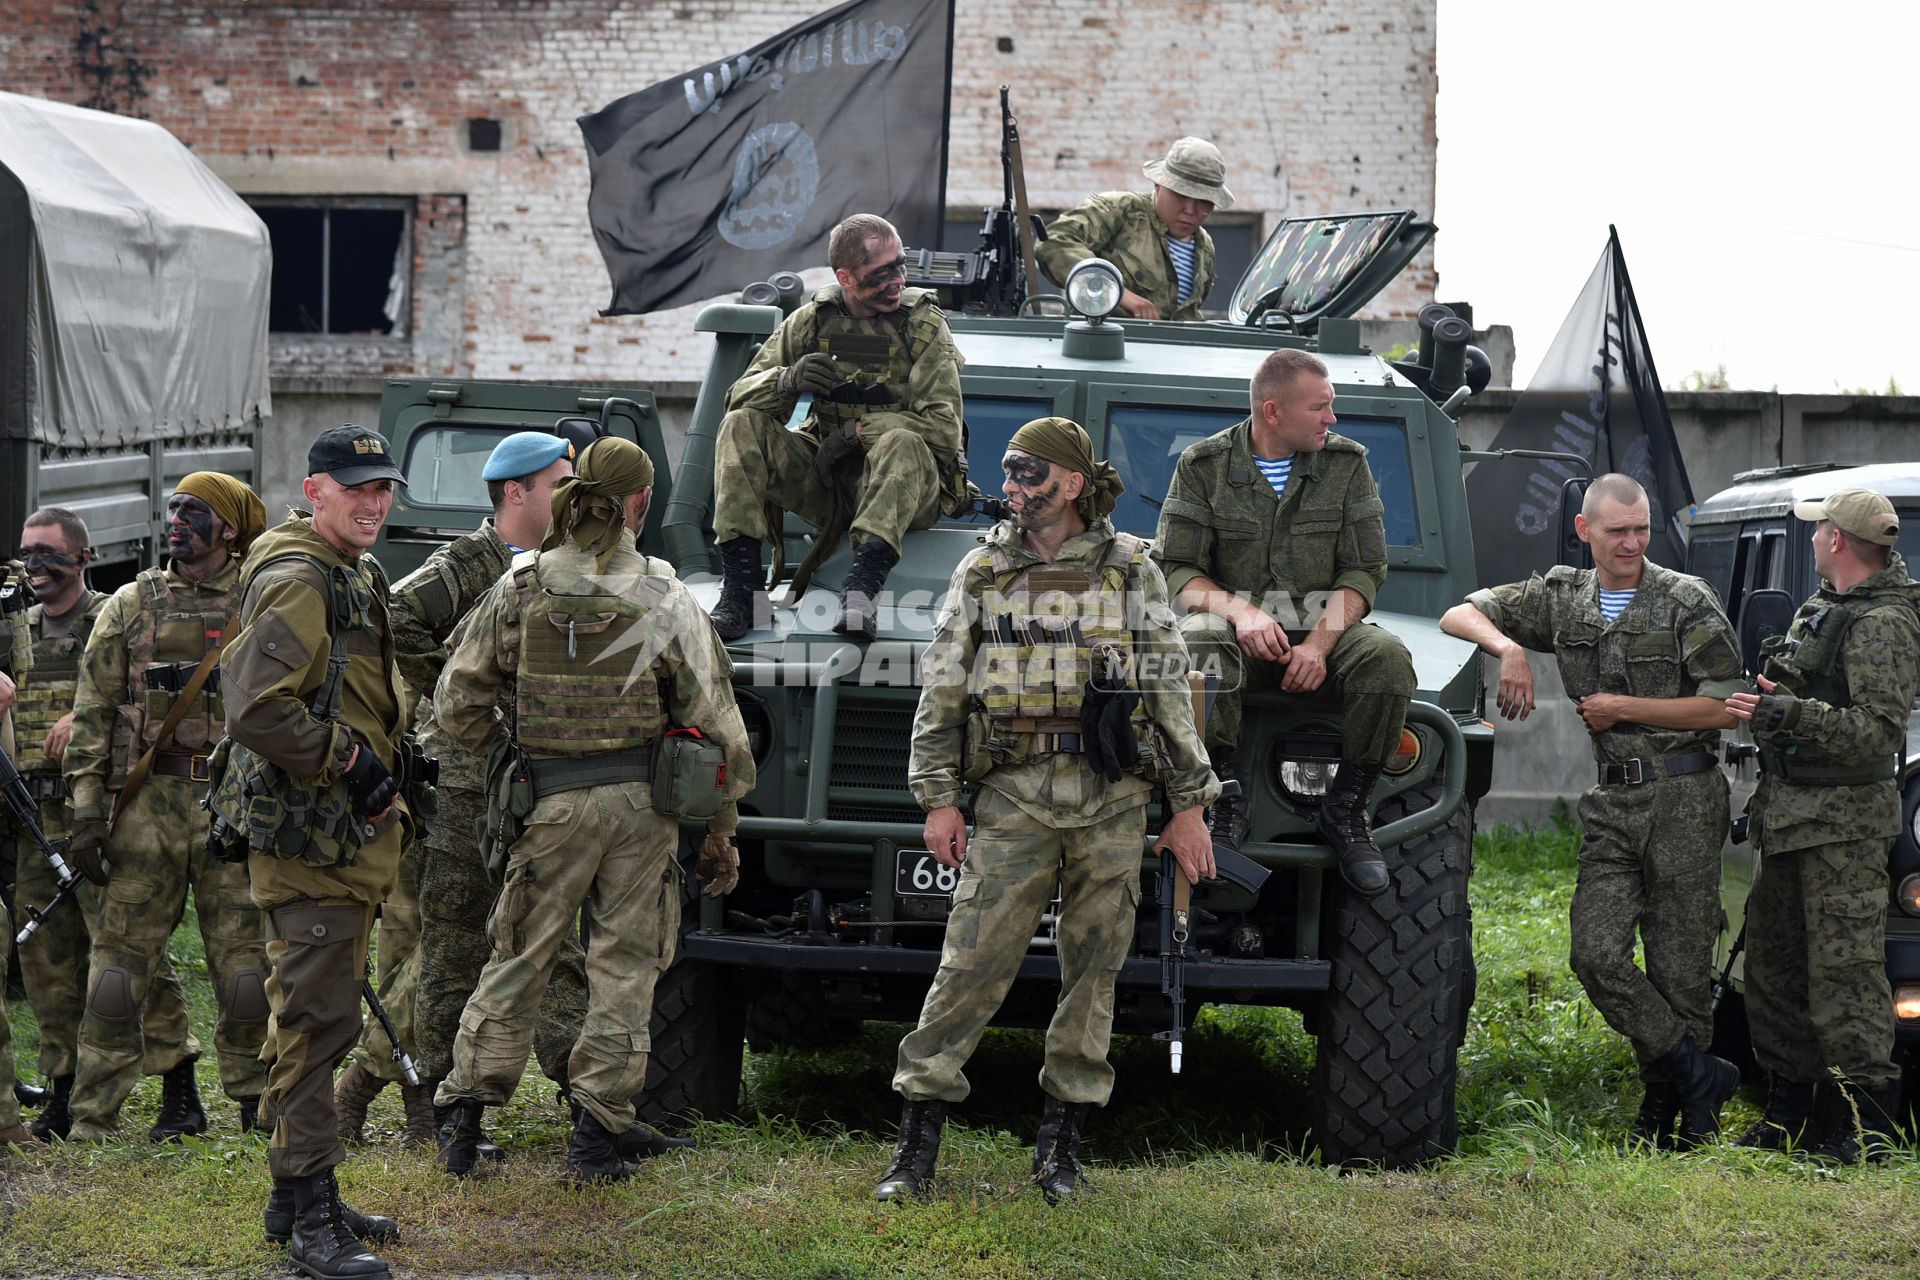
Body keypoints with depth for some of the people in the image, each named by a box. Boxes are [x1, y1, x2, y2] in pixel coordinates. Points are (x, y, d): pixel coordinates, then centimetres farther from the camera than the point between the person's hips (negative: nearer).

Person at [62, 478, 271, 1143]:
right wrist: (87, 809, -2)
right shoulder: (131, 605, 8)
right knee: (120, 958, -1)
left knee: (245, 962, 0)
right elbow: (92, 712, 6)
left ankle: (258, 1107, 14)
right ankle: (92, 1122, 6)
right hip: (148, 802, 1)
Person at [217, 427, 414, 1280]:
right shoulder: (297, 583, -15)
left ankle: (300, 1200, 25)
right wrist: (352, 763, -19)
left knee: (326, 1021, 16)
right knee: (313, 1023, -9)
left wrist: (382, 780, 17)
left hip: (349, 835, 10)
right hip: (308, 836, -10)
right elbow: (257, 710, -25)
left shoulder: (354, 578, 18)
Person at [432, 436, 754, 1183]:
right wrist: (722, 833, 6)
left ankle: (464, 1117, 13)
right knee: (624, 967, 8)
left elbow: (457, 701, 0)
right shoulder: (663, 602, -5)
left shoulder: (519, 589, -3)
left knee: (518, 959, 12)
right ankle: (597, 1135, 8)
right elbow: (716, 727, -2)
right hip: (641, 806, -1)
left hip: (552, 802, 1)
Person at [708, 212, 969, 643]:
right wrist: (788, 380, -20)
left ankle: (861, 586, -47)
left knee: (903, 442, -35)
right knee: (741, 426, -17)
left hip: (899, 484, -3)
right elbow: (741, 397, 2)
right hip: (824, 480, 3)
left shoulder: (924, 326, -2)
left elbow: (944, 428, -13)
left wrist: (857, 431, -17)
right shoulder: (811, 321, 6)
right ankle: (742, 588, -26)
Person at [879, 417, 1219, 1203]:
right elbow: (941, 691, 9)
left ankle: (1060, 1145, 15)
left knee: (1093, 969, 4)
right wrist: (938, 797, 1)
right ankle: (917, 1144, -2)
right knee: (970, 964, -6)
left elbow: (1170, 690, 6)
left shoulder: (1131, 571, 5)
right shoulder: (982, 572, 9)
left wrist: (1188, 804, 3)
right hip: (1014, 793, 0)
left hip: (1112, 800, 0)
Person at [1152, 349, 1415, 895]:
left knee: (1388, 659, -29)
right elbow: (1175, 569, -5)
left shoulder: (1347, 463, 4)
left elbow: (1364, 570, 0)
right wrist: (1239, 611, -25)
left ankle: (1346, 810, -13)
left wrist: (1319, 644, -18)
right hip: (1236, 629, -2)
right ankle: (1226, 797, -22)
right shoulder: (1203, 466, -1)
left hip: (1323, 627, 2)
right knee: (1198, 642, -37)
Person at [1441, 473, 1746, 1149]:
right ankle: (1698, 1074, 0)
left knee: (1678, 964, -1)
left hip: (1684, 797, -4)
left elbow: (1725, 708, -6)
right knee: (1597, 954, -9)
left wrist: (1625, 707, -8)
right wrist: (1507, 647, -10)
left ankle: (1669, 1101, 11)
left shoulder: (1687, 601, -3)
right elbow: (1458, 615, 11)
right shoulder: (1561, 597, 10)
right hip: (1609, 802, 4)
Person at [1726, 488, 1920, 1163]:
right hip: (1790, 818, 10)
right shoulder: (1823, 607, 17)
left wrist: (1786, 713, -27)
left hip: (1844, 823, -10)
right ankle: (1793, 1112, 21)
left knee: (1844, 975, -10)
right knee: (1772, 966, 13)